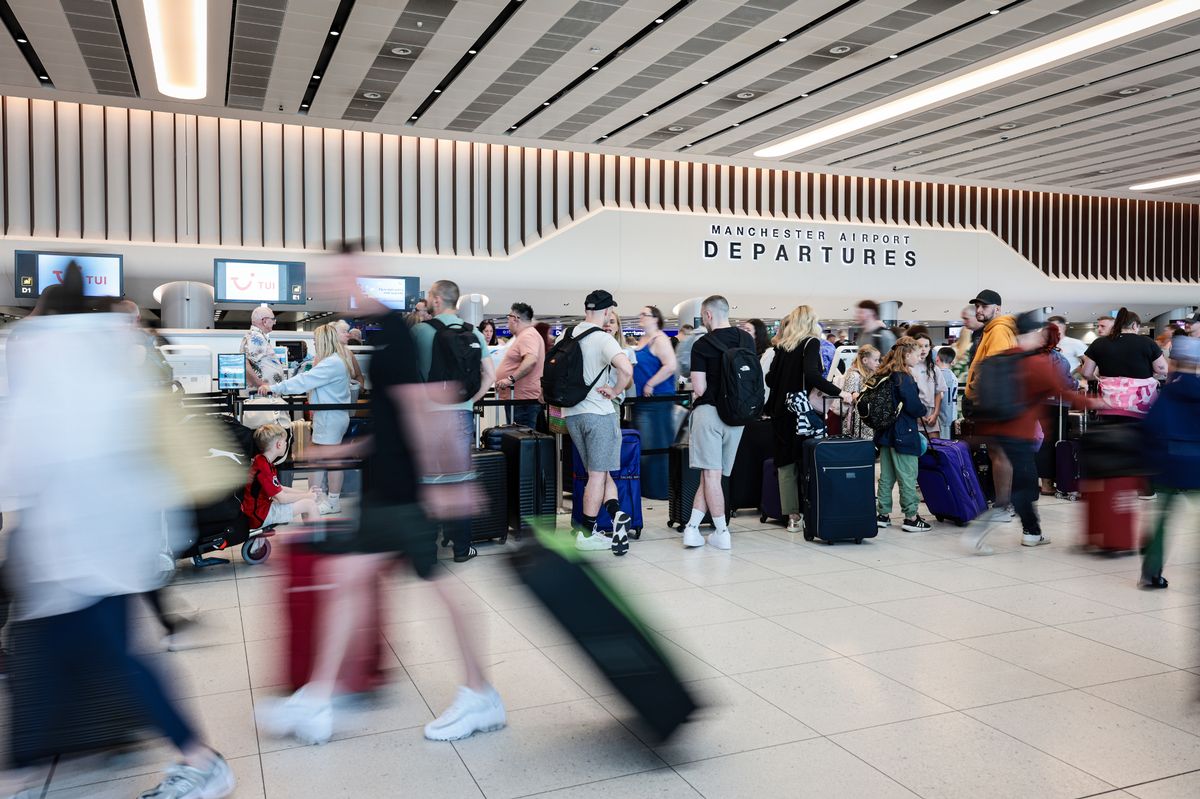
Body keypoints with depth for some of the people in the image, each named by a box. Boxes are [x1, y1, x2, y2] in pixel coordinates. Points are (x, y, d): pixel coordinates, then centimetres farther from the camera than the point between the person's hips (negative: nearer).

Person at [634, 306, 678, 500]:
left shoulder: (660, 340, -11)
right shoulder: (643, 340, 16)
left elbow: (670, 366, -23)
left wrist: (650, 385, -20)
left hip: (657, 400, -10)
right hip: (642, 401, 10)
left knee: (656, 446, -5)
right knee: (643, 447, 15)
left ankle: (660, 489, 3)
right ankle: (646, 487, 24)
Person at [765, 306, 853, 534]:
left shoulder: (783, 345, 10)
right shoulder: (811, 342, -6)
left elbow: (770, 378, 10)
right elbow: (811, 374, -21)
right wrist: (839, 392, -18)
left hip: (781, 410, 6)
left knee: (786, 463, 7)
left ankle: (792, 516, 9)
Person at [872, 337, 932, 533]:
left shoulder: (884, 374, 10)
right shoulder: (903, 377, -16)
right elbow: (913, 405, -20)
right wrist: (924, 413, 2)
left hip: (885, 432, 8)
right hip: (903, 433, -8)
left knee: (886, 475, 13)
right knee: (907, 476, 0)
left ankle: (883, 515, 18)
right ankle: (911, 517, 7)